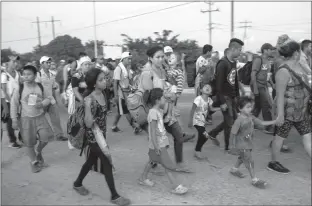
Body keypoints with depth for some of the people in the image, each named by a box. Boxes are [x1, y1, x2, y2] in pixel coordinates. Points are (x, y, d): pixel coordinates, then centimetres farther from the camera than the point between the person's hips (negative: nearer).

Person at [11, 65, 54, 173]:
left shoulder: (40, 87, -4)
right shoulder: (19, 89, -11)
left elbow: (49, 98, 6)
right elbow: (14, 104, -5)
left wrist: (42, 104, -15)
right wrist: (14, 120, -6)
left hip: (40, 117, 2)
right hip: (26, 118, -2)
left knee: (46, 137, -4)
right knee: (30, 143, 6)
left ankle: (38, 152, 28)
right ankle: (34, 162, 28)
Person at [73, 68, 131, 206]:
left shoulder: (103, 94, 0)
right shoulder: (90, 99, -25)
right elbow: (88, 124, -26)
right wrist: (88, 106, -34)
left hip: (102, 133, 8)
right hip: (93, 136, -8)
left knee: (92, 161, 23)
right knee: (107, 163, -1)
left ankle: (77, 184, 45)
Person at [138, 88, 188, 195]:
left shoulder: (159, 111, 7)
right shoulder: (153, 112, -22)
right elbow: (153, 131, -23)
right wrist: (156, 147, -23)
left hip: (162, 142, 10)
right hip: (158, 145, -10)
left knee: (152, 160, 21)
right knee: (167, 165, -4)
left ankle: (143, 178, 37)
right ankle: (176, 187, 4)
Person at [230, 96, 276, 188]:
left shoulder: (251, 117, -1)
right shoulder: (239, 120, -24)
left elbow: (261, 123, 3)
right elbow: (233, 133, -18)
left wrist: (274, 121, -2)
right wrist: (234, 144, -11)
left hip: (249, 144, 9)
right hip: (242, 145, -8)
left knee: (242, 158, 26)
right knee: (249, 161, -6)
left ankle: (234, 169, 47)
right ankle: (254, 180, 3)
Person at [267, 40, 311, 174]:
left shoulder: (298, 65, 7)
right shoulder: (284, 71, -20)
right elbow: (280, 95, -21)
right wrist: (280, 115, -21)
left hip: (301, 110, 9)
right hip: (287, 111, -9)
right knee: (280, 136, 6)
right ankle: (273, 163, 23)